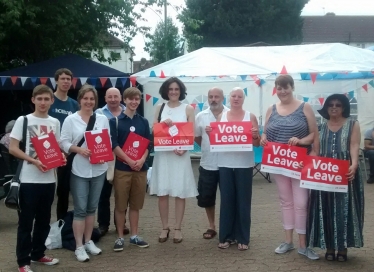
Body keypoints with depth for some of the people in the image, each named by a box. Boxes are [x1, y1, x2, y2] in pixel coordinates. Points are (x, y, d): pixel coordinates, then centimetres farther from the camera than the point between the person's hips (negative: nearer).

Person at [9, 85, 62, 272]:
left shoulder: (55, 122, 9)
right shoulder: (23, 120, -5)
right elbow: (13, 148, -8)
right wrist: (34, 161, -19)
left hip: (49, 178, 5)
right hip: (29, 179, -5)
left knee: (44, 220, 15)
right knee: (26, 221, 1)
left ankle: (38, 254, 29)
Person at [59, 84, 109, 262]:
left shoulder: (102, 119, 7)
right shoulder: (71, 119, -3)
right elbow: (64, 143, -6)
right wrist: (79, 149, -21)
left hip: (99, 169, 4)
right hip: (79, 170, -3)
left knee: (92, 208, 14)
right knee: (80, 209, -1)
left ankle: (88, 241, 26)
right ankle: (79, 247, 8)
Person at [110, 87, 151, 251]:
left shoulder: (143, 122, 11)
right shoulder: (115, 121, -1)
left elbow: (148, 144, 8)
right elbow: (113, 145, -8)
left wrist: (142, 160, -10)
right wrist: (130, 161, -15)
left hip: (141, 168, 3)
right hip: (122, 168, -3)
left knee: (136, 204, 10)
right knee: (121, 205, 2)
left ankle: (134, 236, 20)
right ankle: (120, 237, 12)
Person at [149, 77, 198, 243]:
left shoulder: (188, 109, 3)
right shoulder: (159, 108, 9)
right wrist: (162, 124, -14)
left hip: (181, 154, -2)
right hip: (162, 154, 2)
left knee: (180, 192, 2)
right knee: (162, 192, 2)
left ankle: (178, 228, 13)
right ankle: (165, 227, 15)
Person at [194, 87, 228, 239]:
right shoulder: (201, 116, 4)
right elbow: (196, 137, 13)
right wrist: (207, 147, 5)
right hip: (207, 164, 3)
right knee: (206, 197, 9)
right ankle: (212, 226, 25)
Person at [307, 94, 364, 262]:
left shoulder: (352, 124, 4)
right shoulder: (322, 127, 13)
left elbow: (354, 147, -9)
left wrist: (354, 165, -26)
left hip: (345, 174, -2)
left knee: (344, 209, -1)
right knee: (326, 210, 2)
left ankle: (343, 247, 7)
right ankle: (329, 247, 11)